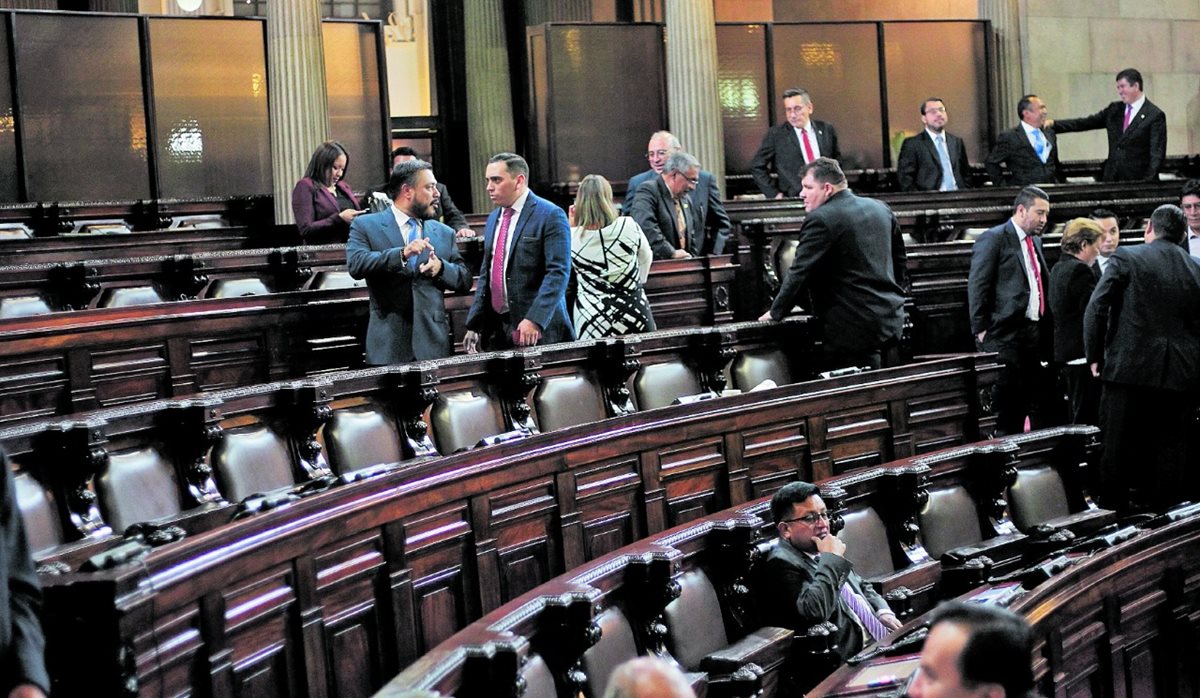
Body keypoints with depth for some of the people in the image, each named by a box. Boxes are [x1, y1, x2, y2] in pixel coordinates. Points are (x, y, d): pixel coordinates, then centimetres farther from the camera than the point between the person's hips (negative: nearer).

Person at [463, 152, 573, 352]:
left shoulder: (550, 216, -7)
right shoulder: (493, 219, 17)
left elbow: (558, 273, -15)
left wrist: (534, 320, -24)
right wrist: (474, 326, 11)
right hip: (496, 331, 6)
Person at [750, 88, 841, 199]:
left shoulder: (827, 130, 11)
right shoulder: (775, 134, 2)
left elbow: (837, 160, 25)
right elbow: (757, 167, 6)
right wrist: (773, 193, -1)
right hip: (793, 200, -2)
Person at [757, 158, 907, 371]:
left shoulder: (820, 220, -13)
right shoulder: (881, 209, 12)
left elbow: (799, 273, -13)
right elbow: (899, 259, 21)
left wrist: (775, 312, -3)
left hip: (855, 329, -8)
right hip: (891, 320, 8)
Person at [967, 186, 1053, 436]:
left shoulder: (1035, 241, 18)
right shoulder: (994, 238, -7)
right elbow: (977, 286, -11)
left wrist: (1046, 325, 13)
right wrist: (981, 329, -14)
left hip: (1032, 331, 8)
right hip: (1004, 334, -8)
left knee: (1024, 400, 9)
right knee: (1004, 400, -8)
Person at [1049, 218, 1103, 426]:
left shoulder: (1058, 268, 14)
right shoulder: (1080, 270, -16)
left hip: (1065, 351, 10)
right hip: (1083, 354, -10)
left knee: (1077, 415, 15)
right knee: (1088, 417, -7)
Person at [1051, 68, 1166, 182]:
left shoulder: (1155, 115, -5)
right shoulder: (1114, 109, 13)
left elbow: (1157, 153, -10)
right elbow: (1085, 123, 14)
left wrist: (1148, 181, -22)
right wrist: (1053, 124, 5)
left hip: (1137, 181, -5)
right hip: (1111, 179, 5)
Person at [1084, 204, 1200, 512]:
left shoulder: (1126, 258, -4)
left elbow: (1096, 309, -9)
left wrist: (1095, 356, 1)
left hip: (1129, 368, -3)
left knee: (1120, 444, 6)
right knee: (1171, 447, 9)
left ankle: (1114, 505, 10)